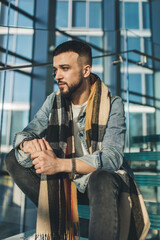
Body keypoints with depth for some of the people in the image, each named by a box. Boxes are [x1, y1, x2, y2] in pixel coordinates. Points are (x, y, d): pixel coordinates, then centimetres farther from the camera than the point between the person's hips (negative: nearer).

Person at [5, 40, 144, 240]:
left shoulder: (112, 104, -13)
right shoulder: (54, 101, 0)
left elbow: (112, 157, -24)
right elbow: (23, 134, -1)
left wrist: (61, 164, -36)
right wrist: (29, 144, -28)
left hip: (102, 176, -5)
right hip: (65, 178, 5)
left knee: (102, 180, -40)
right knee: (14, 159, -10)